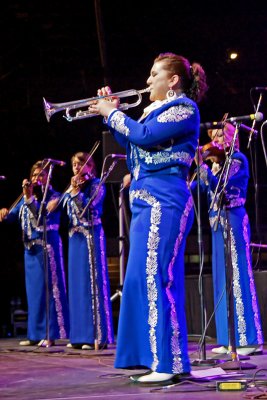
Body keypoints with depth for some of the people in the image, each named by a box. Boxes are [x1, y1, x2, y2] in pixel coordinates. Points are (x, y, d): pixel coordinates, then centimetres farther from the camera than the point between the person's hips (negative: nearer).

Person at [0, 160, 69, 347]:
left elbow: (43, 216, -19)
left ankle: (50, 334, -5)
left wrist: (29, 197, -28)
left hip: (47, 246, -7)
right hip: (30, 248, 7)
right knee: (33, 290, 9)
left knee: (47, 289, -7)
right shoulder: (26, 198, 13)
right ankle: (36, 334, 15)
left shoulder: (53, 196, -4)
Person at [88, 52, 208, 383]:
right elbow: (133, 149, 26)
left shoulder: (184, 107, -5)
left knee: (155, 278, -14)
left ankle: (169, 363, -14)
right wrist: (113, 114, 20)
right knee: (144, 279, 9)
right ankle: (156, 359, 13)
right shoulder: (157, 110, 22)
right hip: (145, 203, 10)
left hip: (163, 203, -10)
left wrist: (112, 113, -3)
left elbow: (144, 136, -17)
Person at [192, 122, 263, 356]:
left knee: (238, 278, -11)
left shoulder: (238, 159, -4)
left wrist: (201, 163, -17)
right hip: (218, 223, 8)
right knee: (223, 280, 6)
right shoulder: (217, 163, 18)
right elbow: (203, 189, 7)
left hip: (233, 220, -8)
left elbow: (217, 184, -17)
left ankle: (249, 339, -12)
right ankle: (229, 340, 8)